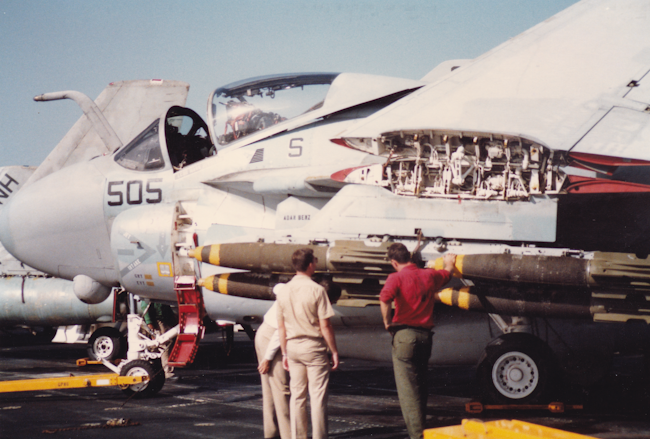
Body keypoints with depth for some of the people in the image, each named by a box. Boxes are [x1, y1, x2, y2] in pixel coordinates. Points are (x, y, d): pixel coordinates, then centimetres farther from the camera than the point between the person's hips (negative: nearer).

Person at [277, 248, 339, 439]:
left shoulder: (283, 292, 3)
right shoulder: (316, 290, -13)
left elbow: (281, 326, 8)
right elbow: (325, 325, -13)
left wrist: (285, 352, 16)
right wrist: (334, 351, -5)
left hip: (293, 346, 5)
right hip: (314, 347, -5)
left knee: (297, 396, 11)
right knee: (318, 396, 0)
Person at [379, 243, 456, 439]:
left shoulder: (397, 278, -8)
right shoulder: (429, 275, 9)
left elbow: (384, 298, -26)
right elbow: (447, 274, 31)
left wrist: (387, 322, -11)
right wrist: (449, 263, 54)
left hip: (405, 335, -6)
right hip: (426, 335, 6)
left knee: (407, 389, -3)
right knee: (421, 387, 19)